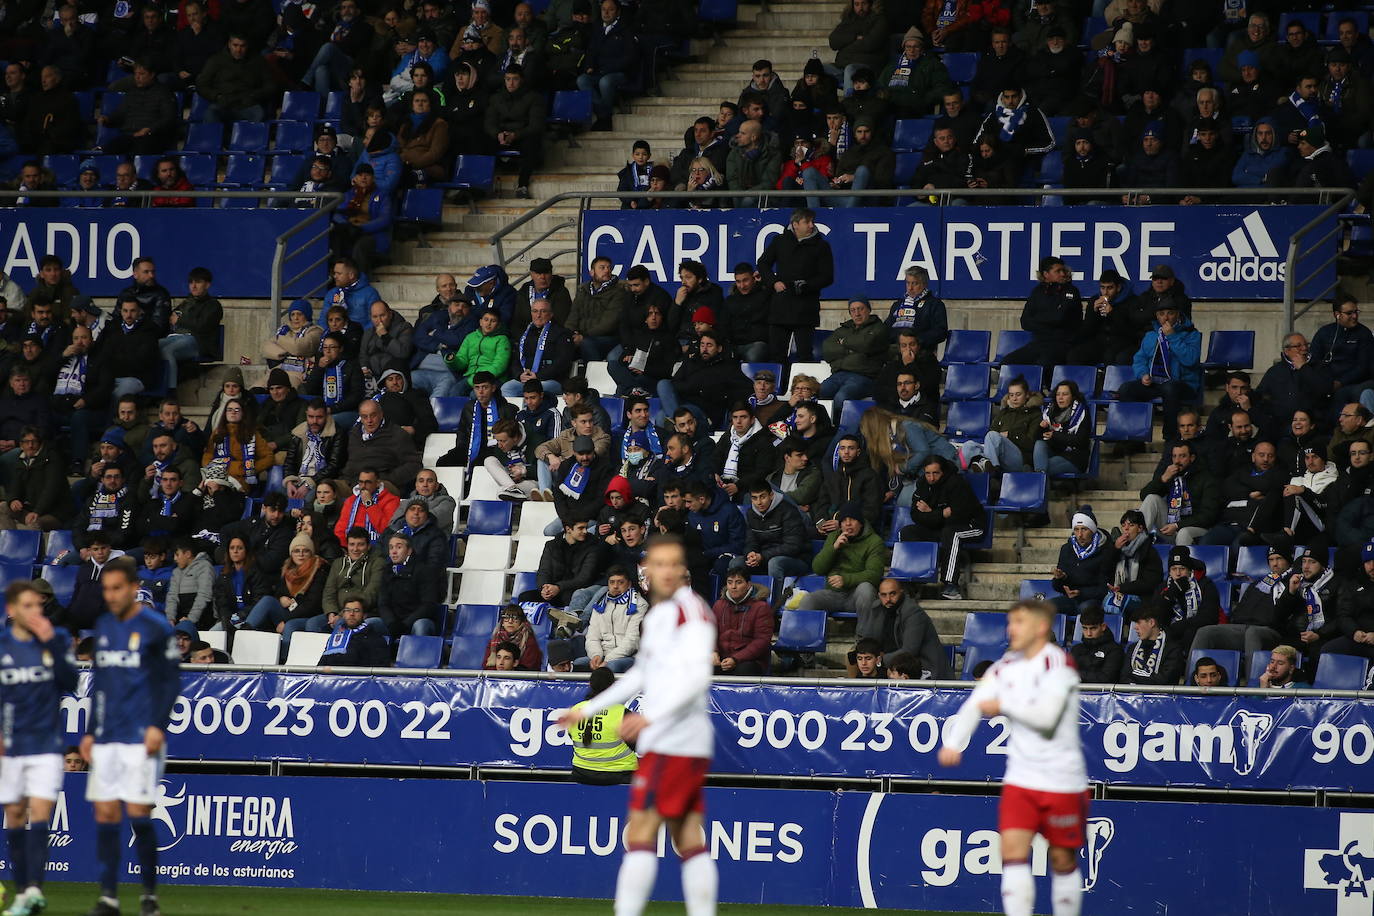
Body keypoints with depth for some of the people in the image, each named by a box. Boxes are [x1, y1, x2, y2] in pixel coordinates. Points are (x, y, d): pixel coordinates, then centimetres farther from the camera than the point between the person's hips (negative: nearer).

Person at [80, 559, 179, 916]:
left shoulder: (156, 628, -4)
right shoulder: (101, 626, 13)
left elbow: (171, 681, -4)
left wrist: (158, 726, -13)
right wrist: (90, 731, 17)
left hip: (142, 738, -5)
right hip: (106, 739, 5)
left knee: (139, 814, -7)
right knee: (105, 813, 0)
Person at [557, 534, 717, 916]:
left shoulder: (691, 609, -9)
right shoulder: (656, 614, 19)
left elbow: (698, 676, -20)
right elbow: (641, 674, 33)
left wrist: (651, 716, -29)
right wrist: (589, 709, 38)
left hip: (673, 741, -9)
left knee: (640, 834, -11)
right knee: (689, 841, 5)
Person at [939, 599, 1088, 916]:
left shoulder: (1057, 662, -11)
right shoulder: (1006, 667, 9)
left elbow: (1046, 715, -22)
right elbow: (974, 705, 0)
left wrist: (1003, 705, -9)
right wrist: (953, 743, -16)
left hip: (1061, 779, -5)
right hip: (1020, 779, 5)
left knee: (1062, 859, 6)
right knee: (1013, 851, -11)